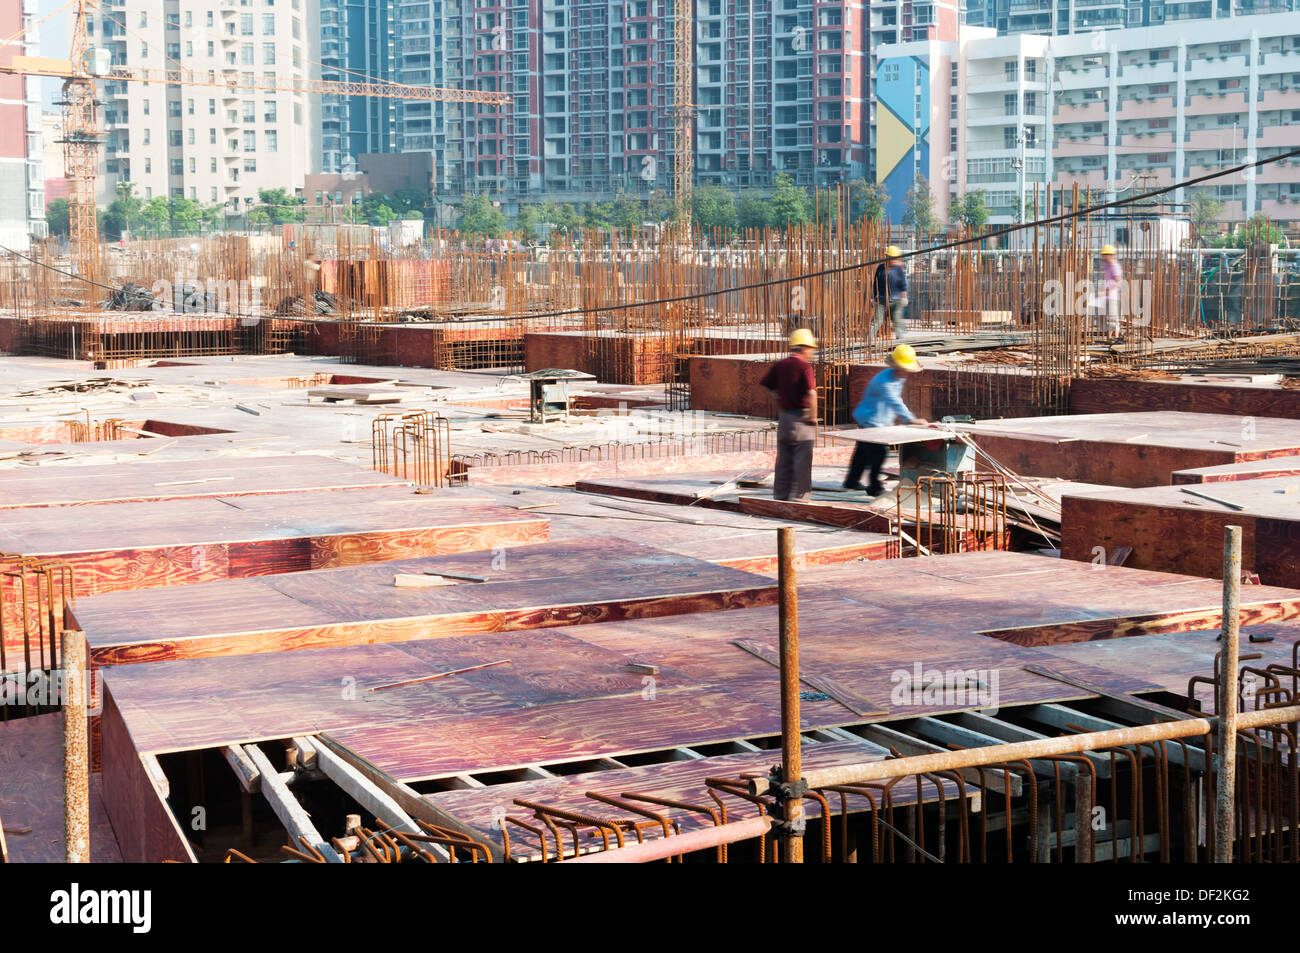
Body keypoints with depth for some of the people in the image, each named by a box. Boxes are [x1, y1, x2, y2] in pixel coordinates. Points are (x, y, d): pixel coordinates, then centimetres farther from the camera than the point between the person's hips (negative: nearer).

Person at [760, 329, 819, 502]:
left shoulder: (779, 365, 6)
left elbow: (764, 385, 13)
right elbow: (811, 393, -23)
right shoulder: (805, 366, -14)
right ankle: (800, 496, 5)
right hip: (801, 418, -6)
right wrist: (813, 417, -12)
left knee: (783, 459, 13)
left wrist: (779, 400, 11)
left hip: (784, 416, 6)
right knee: (802, 460, 2)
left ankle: (780, 495, 19)